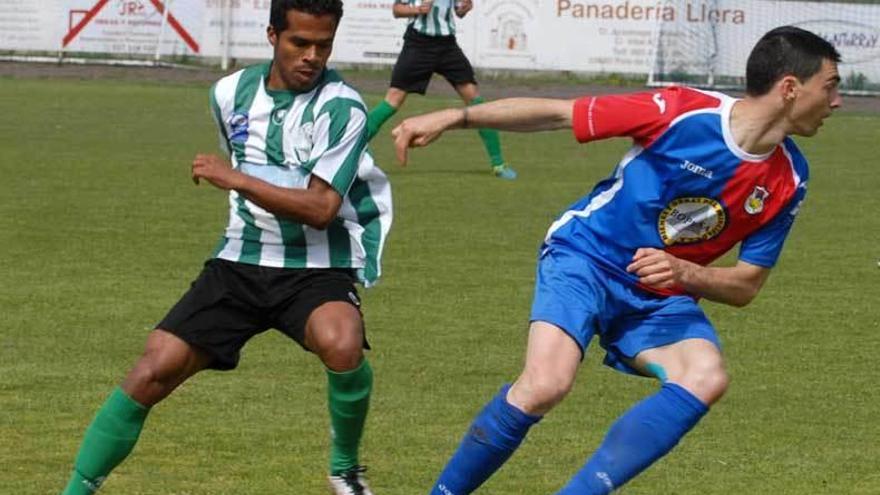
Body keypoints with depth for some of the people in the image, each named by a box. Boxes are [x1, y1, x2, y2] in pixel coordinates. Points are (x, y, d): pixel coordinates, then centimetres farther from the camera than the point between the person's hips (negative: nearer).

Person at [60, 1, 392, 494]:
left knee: (342, 344, -36)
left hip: (317, 269, -4)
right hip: (239, 263, 4)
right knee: (154, 370, -9)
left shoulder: (342, 107, -14)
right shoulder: (231, 93, 4)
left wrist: (234, 178, -24)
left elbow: (320, 208, -23)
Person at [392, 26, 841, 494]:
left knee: (706, 377, -27)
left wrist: (682, 273, -20)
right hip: (587, 257, -4)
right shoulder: (683, 112, -19)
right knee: (545, 384, -28)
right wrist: (452, 118, -17)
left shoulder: (788, 180, -5)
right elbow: (553, 113, -12)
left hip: (660, 297, 4)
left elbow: (745, 286, 2)